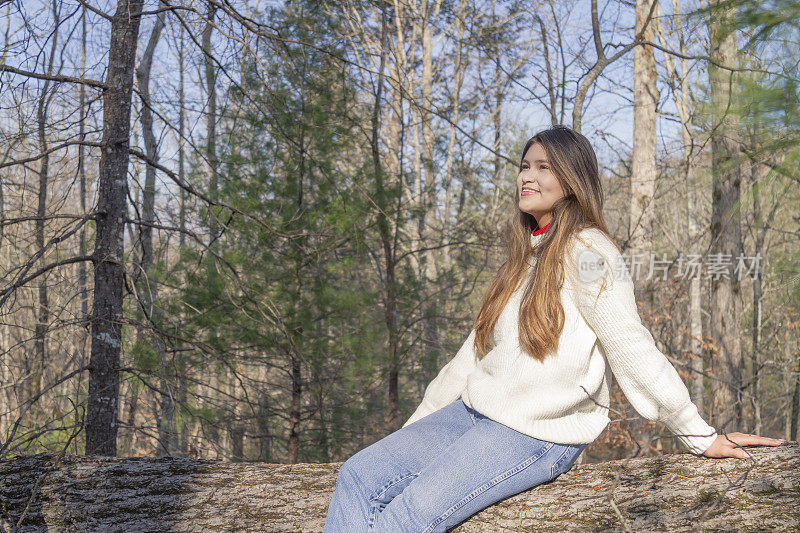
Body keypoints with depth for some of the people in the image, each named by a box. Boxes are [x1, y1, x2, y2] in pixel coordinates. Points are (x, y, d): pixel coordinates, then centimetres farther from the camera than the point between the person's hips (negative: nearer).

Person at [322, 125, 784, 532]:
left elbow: (631, 349, -11)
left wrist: (701, 437, -13)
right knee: (359, 477, -9)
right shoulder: (527, 255, 18)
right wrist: (419, 423, 21)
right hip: (473, 413, 8)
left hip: (540, 434, -8)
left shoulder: (587, 252, -9)